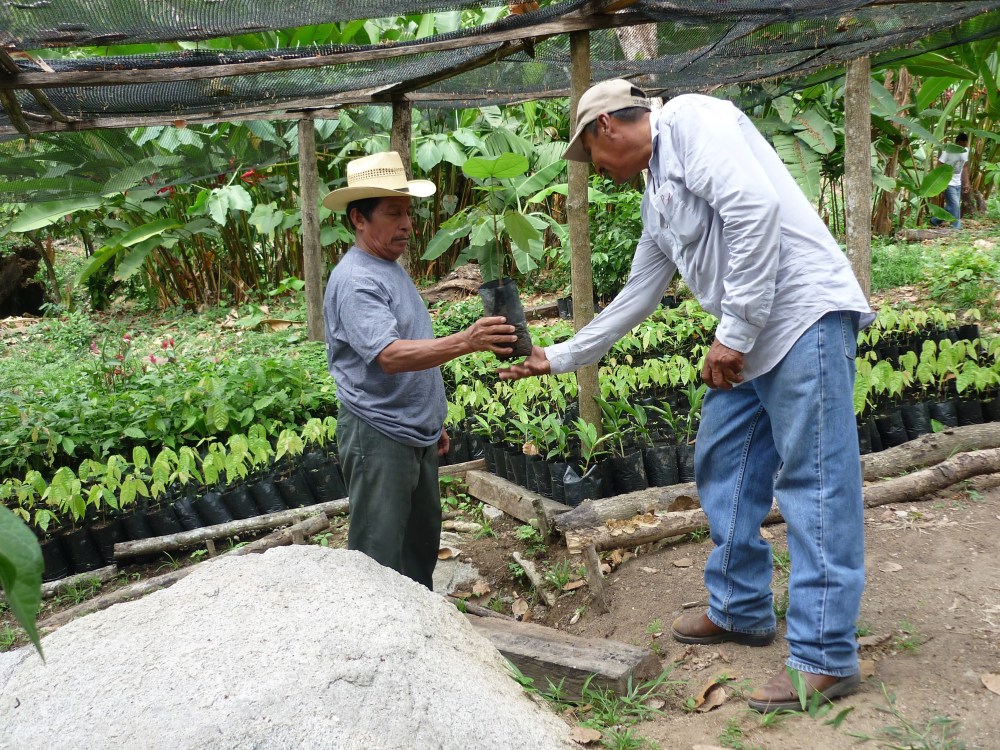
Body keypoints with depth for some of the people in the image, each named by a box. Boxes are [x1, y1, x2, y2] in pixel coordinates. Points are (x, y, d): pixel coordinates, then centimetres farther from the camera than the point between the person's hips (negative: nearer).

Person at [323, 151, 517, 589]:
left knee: (422, 541, 21)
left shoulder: (392, 269, 13)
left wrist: (433, 421, 22)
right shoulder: (355, 280, -19)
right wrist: (465, 341, -44)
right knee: (379, 556, -2)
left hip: (416, 434, 10)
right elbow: (390, 355, -32)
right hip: (378, 437, -10)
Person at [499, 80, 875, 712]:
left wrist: (734, 330, -20)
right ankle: (741, 610, 28)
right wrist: (559, 358, 31)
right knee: (725, 469, 14)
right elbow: (637, 297, 28)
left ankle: (827, 658, 0)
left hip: (804, 315, -10)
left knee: (814, 483, -7)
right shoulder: (657, 196, 22)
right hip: (750, 339, 10)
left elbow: (755, 207, -21)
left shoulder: (690, 120, -7)